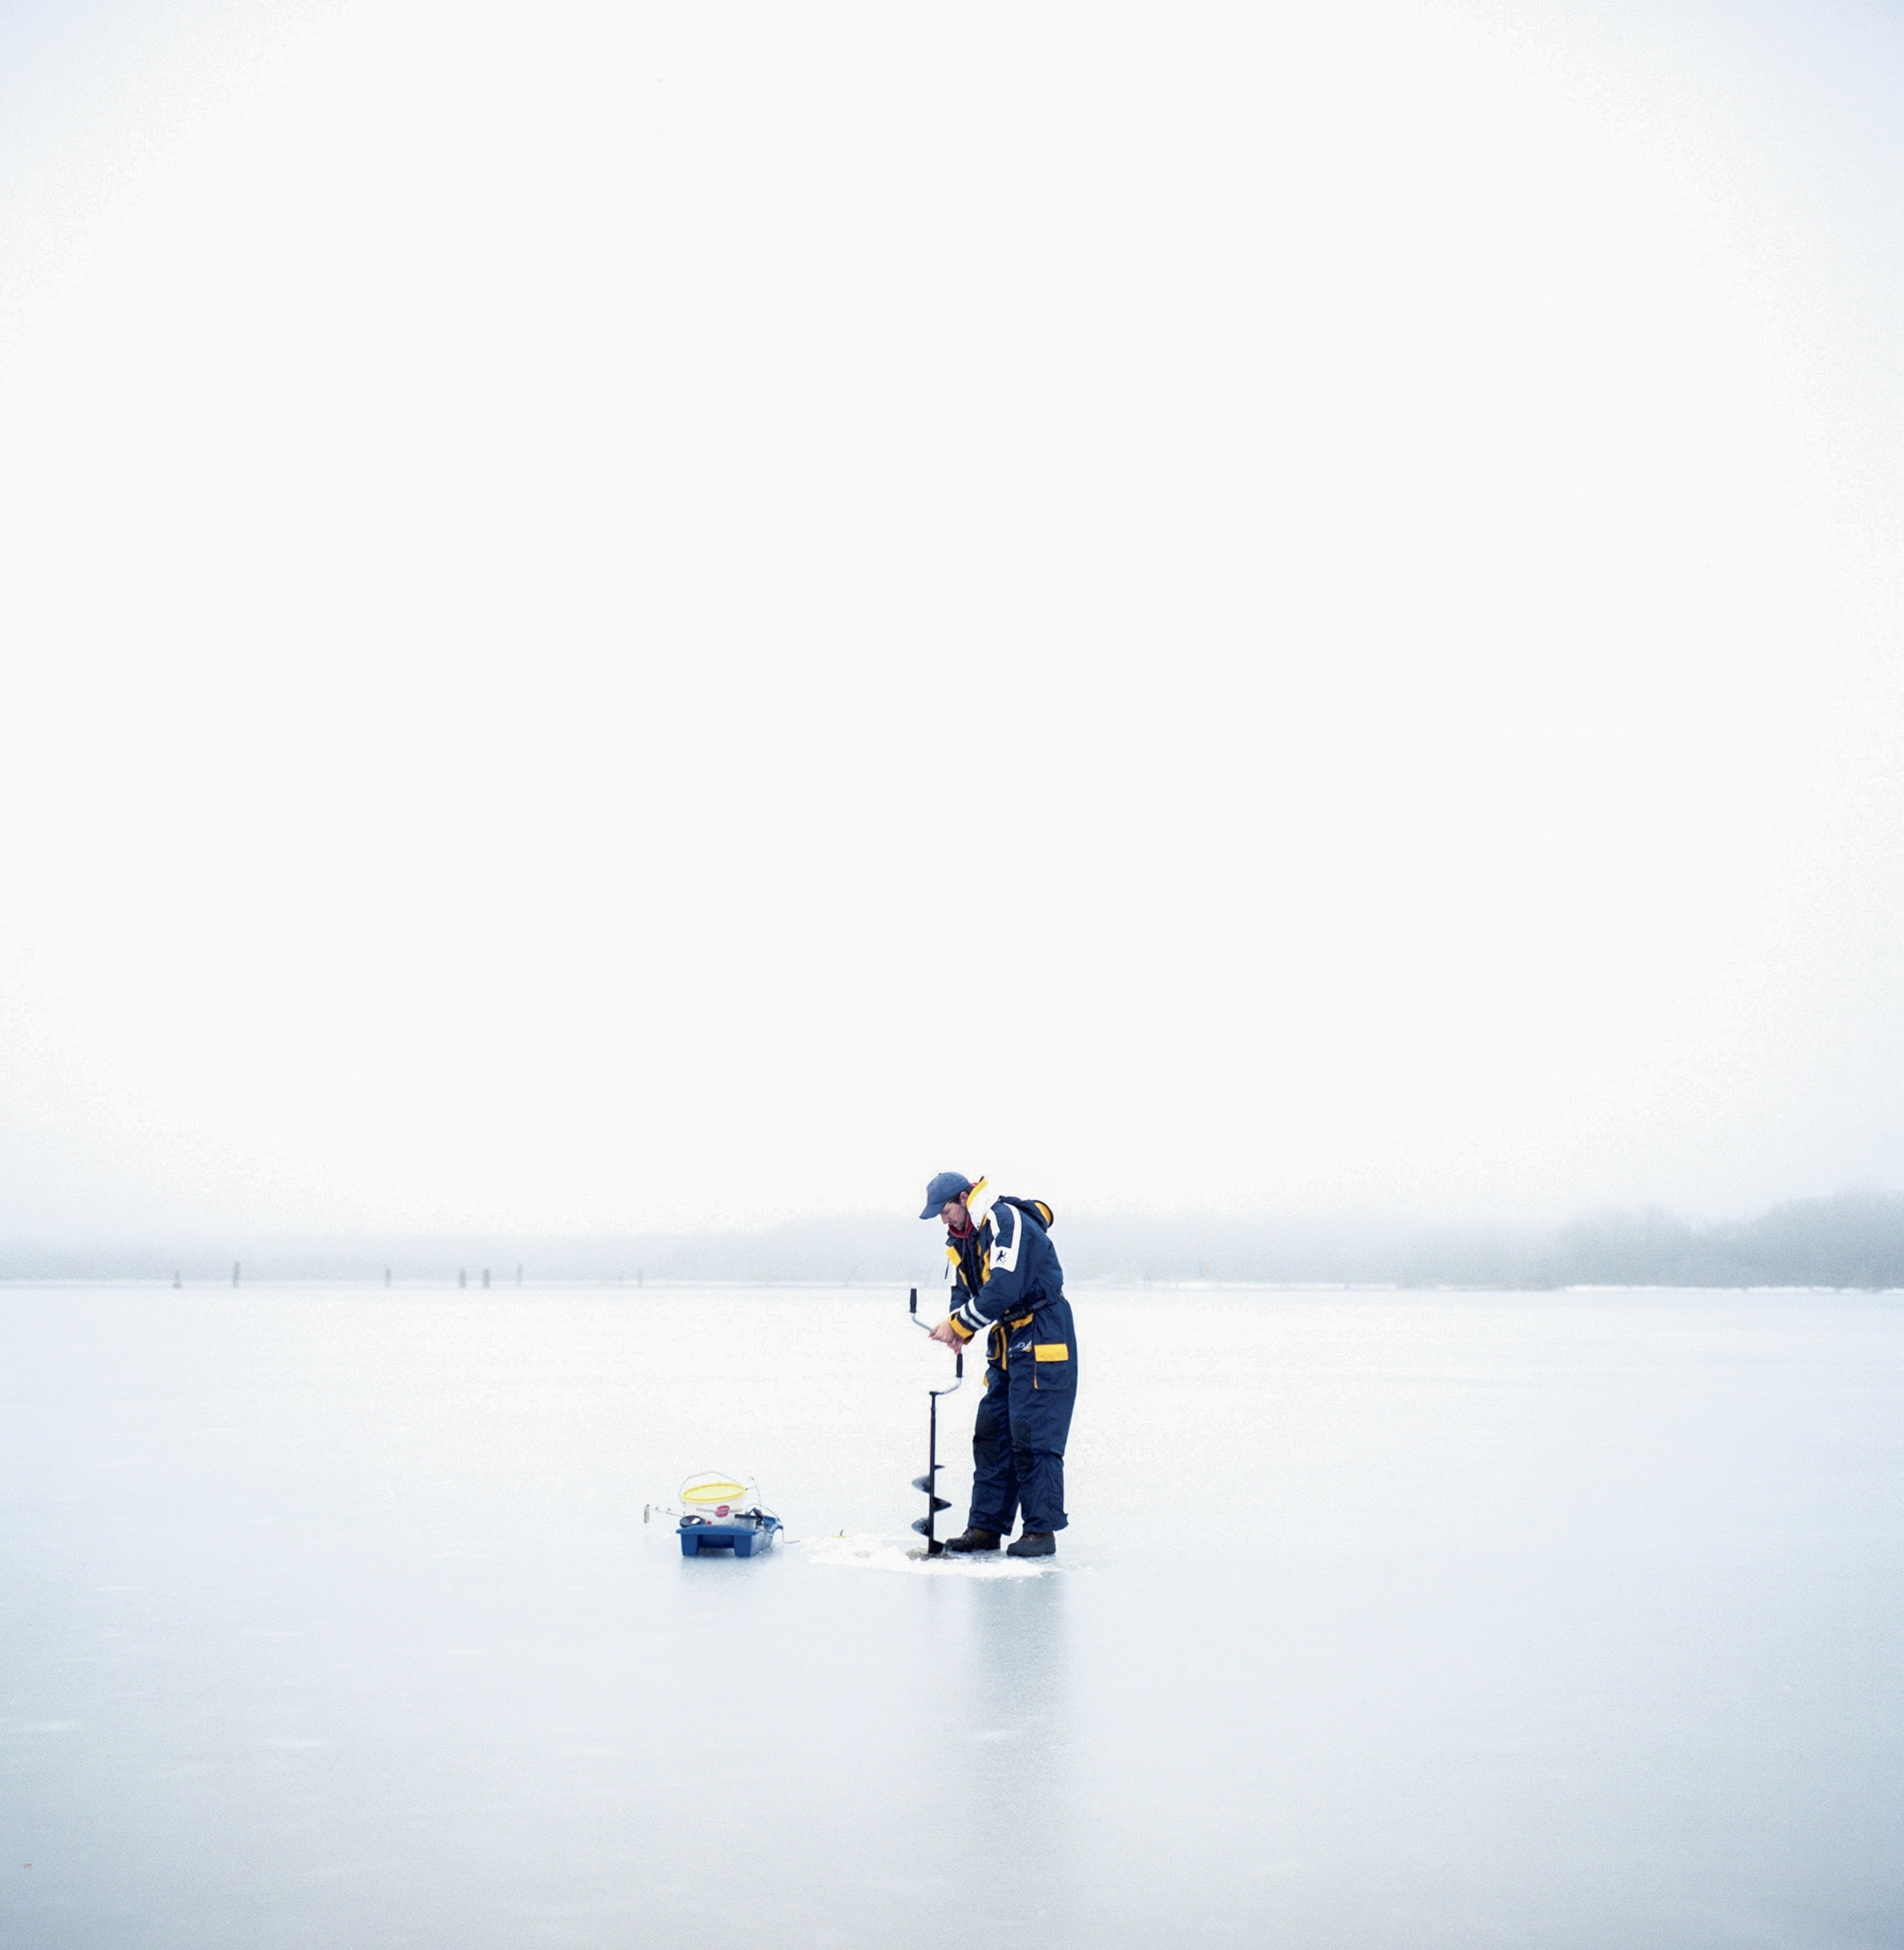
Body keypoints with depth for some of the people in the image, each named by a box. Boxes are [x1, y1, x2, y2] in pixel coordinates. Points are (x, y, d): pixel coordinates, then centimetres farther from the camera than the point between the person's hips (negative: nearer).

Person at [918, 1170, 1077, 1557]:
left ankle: (1042, 1530, -6)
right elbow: (964, 1291, 11)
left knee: (1032, 1434, -10)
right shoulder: (962, 1240, 11)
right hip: (1006, 1342, 10)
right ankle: (987, 1526, 11)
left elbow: (1003, 1289, -27)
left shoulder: (1007, 1221, -19)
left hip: (1042, 1341, -10)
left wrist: (960, 1324, -19)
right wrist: (956, 1330, -10)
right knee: (991, 1434, 7)